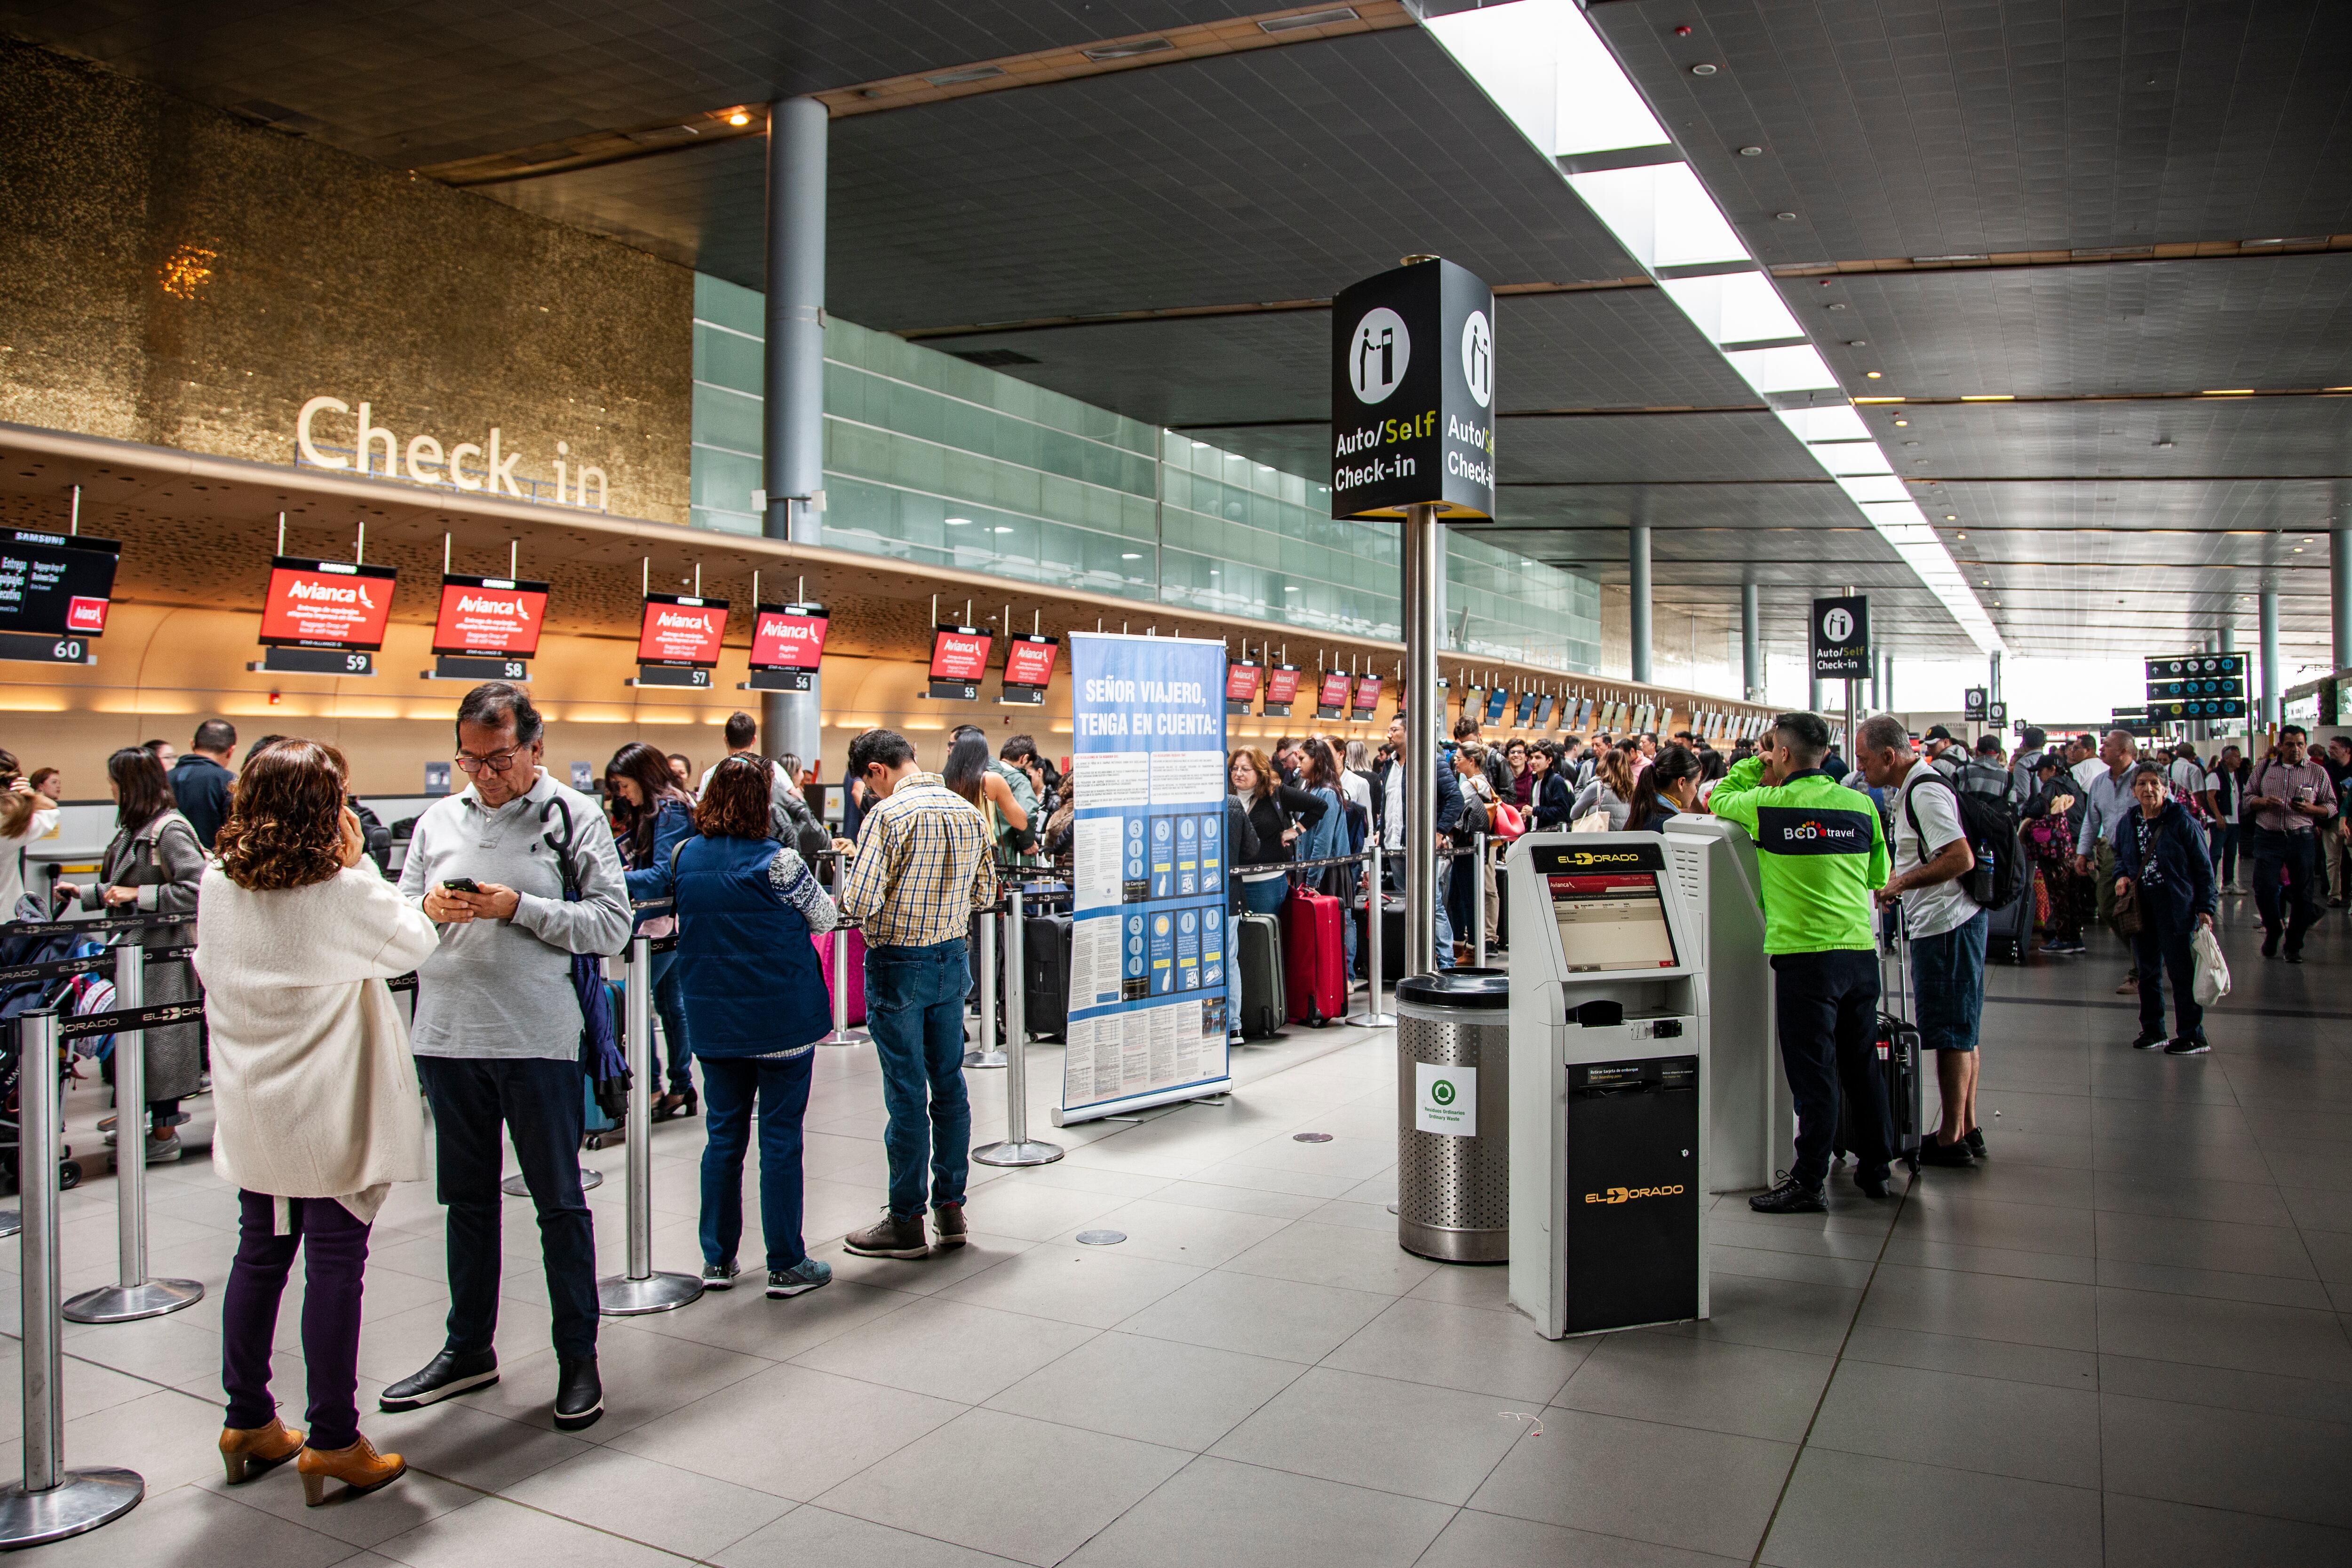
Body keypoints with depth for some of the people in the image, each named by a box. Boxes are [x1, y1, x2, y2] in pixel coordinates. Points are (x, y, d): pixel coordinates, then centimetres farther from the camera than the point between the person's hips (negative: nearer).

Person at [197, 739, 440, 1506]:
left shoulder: (216, 886, -2)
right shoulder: (344, 892, -19)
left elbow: (210, 969, 11)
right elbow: (416, 942, -5)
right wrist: (360, 864, -3)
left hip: (252, 1111, 6)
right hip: (331, 1115, -6)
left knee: (259, 1255, 18)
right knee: (334, 1266, 2)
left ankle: (248, 1423, 30)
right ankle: (331, 1443, 10)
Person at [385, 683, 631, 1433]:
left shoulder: (574, 816, -3)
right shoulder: (439, 819, 10)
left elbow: (612, 924, -10)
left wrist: (519, 907, -17)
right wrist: (431, 907, -10)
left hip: (539, 1040, -4)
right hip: (447, 1035, 5)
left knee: (559, 1202, 6)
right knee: (467, 1199, 17)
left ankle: (577, 1356, 18)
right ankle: (469, 1348, 31)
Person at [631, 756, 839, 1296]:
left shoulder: (684, 857, -1)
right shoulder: (777, 861, -14)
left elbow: (642, 883, 14)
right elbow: (825, 919, -2)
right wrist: (814, 893, 14)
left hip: (714, 1022, 5)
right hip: (781, 1019, -5)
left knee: (725, 1134, 15)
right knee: (780, 1139, 3)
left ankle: (717, 1260, 22)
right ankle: (786, 1266, 10)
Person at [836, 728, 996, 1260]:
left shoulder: (889, 814, -16)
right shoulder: (969, 812, 5)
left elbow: (861, 902, -20)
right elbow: (985, 894, 11)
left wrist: (846, 892, 1)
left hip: (898, 964, -6)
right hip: (952, 957, 6)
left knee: (906, 1093, 1)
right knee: (949, 1084, 13)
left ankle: (907, 1221, 10)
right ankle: (951, 1207, 21)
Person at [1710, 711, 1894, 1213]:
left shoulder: (1768, 805, -9)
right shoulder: (1861, 805, 3)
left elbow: (1719, 800, 12)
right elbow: (1880, 876, 15)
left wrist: (1756, 766, 20)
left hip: (1804, 954, -5)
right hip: (1861, 949, 5)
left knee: (1814, 1072, -1)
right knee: (1862, 1065, 16)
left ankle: (1809, 1182, 4)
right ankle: (1874, 1167, 28)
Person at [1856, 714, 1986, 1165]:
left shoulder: (1924, 793, -18)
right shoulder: (1916, 787, 14)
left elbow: (1962, 858, -26)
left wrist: (1902, 882, -20)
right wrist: (1900, 881, 13)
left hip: (1945, 924, -11)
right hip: (1949, 921, 11)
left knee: (1949, 1034, -3)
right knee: (1960, 1032, 15)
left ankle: (1951, 1139, 4)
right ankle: (1967, 1129, 24)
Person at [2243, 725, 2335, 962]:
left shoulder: (2317, 772, 5)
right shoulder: (2264, 767, 7)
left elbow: (2332, 807, 6)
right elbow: (2248, 796, 12)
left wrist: (2309, 808, -14)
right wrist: (2263, 802, -9)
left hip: (2302, 838, 0)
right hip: (2268, 837, 0)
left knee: (2303, 894, 2)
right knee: (2264, 889, -6)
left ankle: (2293, 944, 16)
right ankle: (2273, 931, 20)